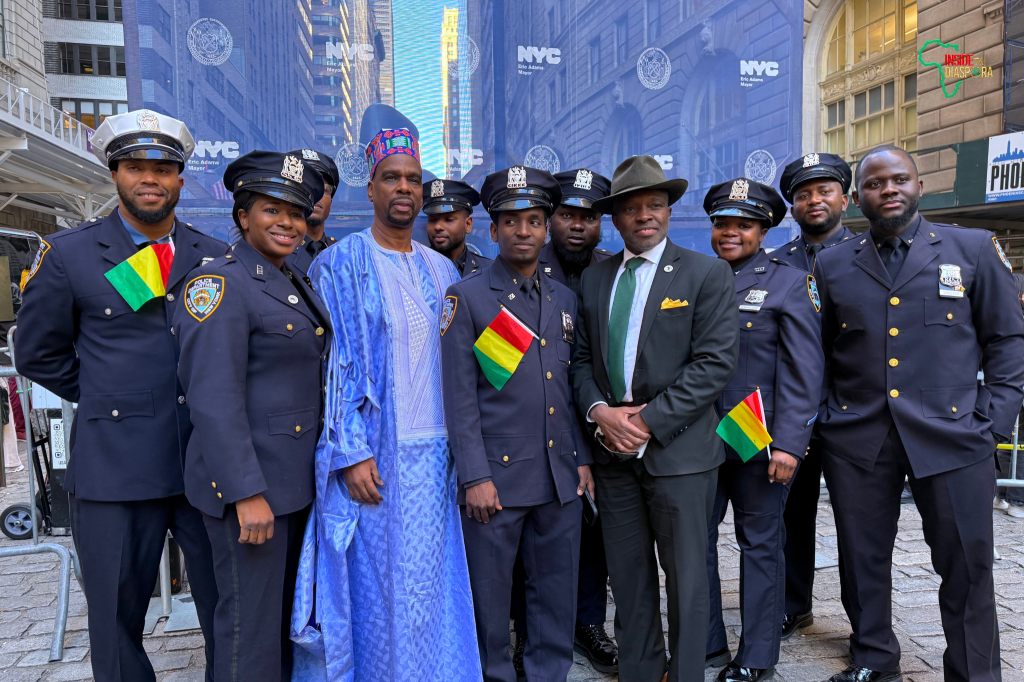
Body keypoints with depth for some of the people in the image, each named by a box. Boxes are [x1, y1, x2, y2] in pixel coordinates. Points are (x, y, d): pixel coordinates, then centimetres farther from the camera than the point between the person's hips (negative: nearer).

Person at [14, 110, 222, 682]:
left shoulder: (217, 258, 7)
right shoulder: (68, 254, 2)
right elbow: (39, 353, 9)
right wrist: (107, 399, 6)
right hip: (116, 468, -1)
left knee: (229, 613, 10)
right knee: (117, 619, 11)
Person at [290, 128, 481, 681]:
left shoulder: (442, 271, 12)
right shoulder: (340, 263, -3)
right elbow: (334, 365, -8)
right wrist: (351, 453, -14)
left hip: (433, 456, 5)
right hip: (371, 456, -4)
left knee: (429, 586, 11)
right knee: (374, 587, 3)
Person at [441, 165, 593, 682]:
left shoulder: (564, 299, 12)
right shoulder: (467, 297, -3)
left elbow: (573, 386, 15)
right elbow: (459, 395, -7)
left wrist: (582, 459, 10)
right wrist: (475, 476, -11)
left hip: (562, 476, 5)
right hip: (497, 475, -4)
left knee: (558, 591, 14)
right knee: (489, 595, 8)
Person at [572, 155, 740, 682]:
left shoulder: (707, 273, -3)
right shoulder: (593, 279, 11)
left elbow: (716, 361, -11)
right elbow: (581, 357, 11)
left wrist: (650, 420, -16)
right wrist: (599, 411, -8)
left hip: (678, 448, -4)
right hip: (613, 450, 4)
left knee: (686, 576, 7)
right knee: (628, 577, 14)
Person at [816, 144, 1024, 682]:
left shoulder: (974, 249, 6)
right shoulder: (833, 264, 9)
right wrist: (821, 418, 4)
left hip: (951, 434, -1)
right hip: (856, 437, 2)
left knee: (966, 565, 5)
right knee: (863, 560, 12)